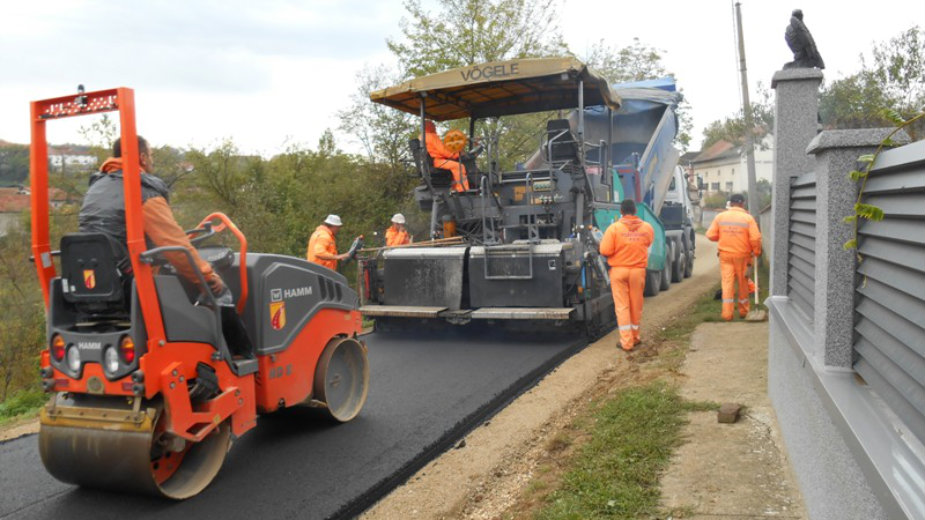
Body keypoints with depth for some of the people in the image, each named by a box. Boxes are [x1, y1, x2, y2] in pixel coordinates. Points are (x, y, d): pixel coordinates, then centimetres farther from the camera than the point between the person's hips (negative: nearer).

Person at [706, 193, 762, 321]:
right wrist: (756, 252, 4)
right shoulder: (748, 218, -7)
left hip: (725, 255, 1)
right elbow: (755, 238, -12)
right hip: (742, 256, -1)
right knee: (743, 283, 12)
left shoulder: (720, 217, -1)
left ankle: (727, 313, -5)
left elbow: (710, 235, 0)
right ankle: (743, 311, 25)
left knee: (727, 282, 2)